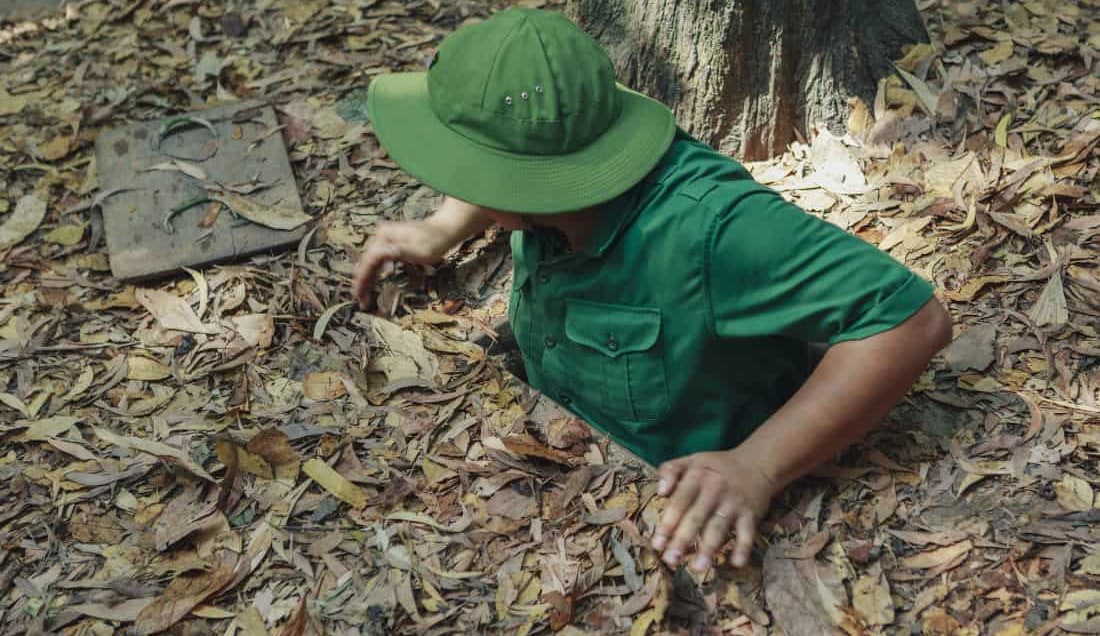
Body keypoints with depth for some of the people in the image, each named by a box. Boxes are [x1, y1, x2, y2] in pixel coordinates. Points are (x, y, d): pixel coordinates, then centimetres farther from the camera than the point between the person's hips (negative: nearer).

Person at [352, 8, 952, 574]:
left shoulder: (709, 227, -35)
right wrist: (439, 230, -1)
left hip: (707, 535, -6)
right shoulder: (553, 181, -12)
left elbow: (911, 316, -34)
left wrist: (756, 469, -40)